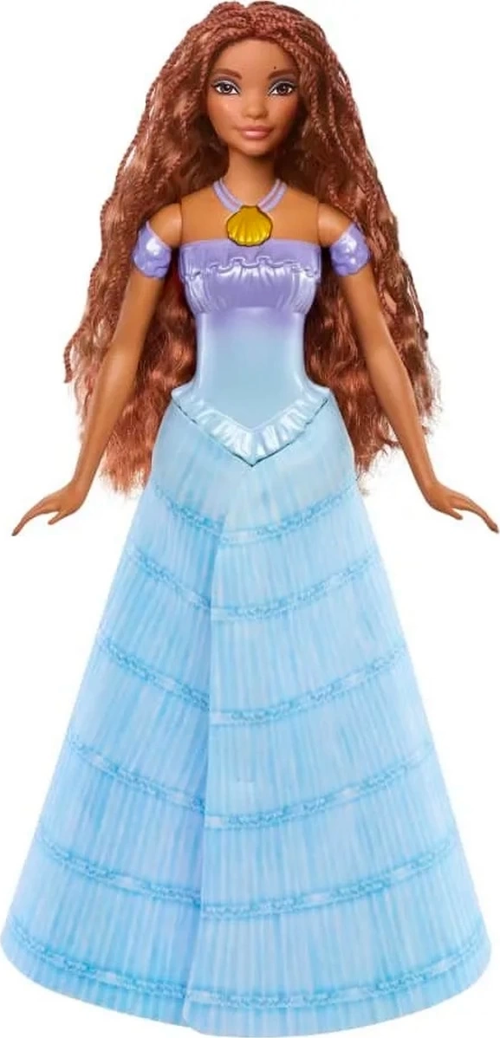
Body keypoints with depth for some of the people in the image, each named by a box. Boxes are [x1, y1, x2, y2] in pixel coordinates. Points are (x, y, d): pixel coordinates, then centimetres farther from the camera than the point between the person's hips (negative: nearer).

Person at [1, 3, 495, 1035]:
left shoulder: (331, 219, 1)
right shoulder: (169, 221, 1)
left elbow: (380, 349, 4)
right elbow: (122, 354, 5)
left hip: (307, 468, 0)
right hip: (198, 466, 0)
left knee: (311, 692, 6)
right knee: (185, 687, 7)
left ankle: (301, 929, 27)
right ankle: (193, 911, 28)